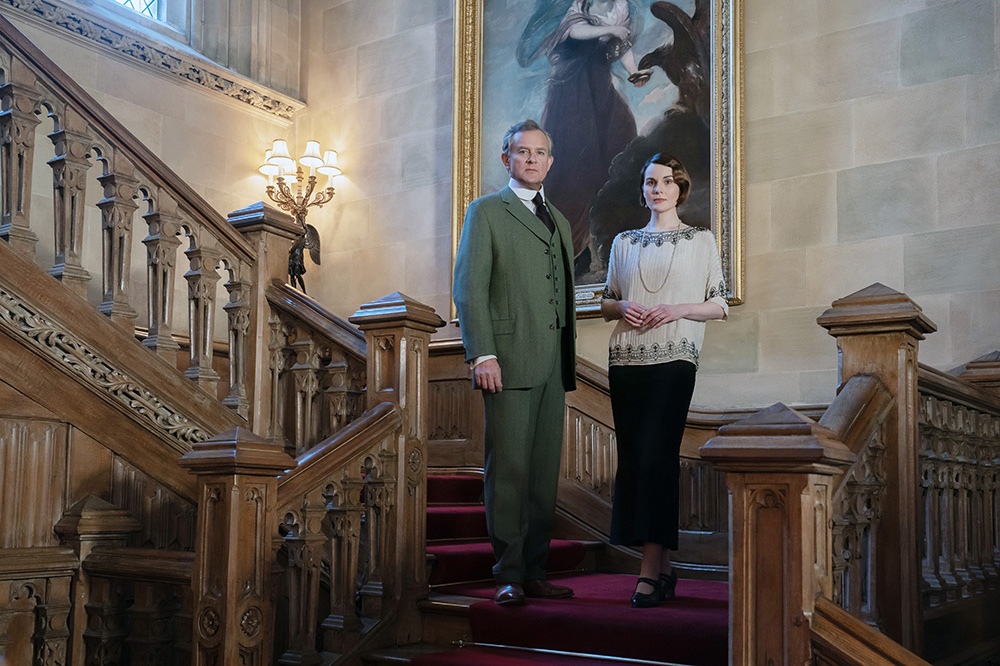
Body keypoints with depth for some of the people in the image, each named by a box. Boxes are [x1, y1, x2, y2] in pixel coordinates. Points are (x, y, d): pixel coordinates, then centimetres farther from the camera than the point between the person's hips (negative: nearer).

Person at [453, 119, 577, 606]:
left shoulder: (558, 219, 23)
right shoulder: (485, 212, 4)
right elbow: (468, 288, -5)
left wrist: (569, 360, 14)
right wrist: (482, 354, -15)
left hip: (552, 365, 6)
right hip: (509, 363, -6)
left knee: (545, 471, 7)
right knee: (509, 470, -4)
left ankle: (535, 572, 14)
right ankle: (509, 576, 4)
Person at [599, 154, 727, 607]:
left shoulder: (701, 240, 9)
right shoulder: (624, 243, 17)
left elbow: (720, 305, 6)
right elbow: (606, 304, 19)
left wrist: (677, 309, -10)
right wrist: (622, 306, -3)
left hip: (674, 358, -4)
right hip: (626, 360, 4)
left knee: (655, 454, -14)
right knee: (633, 458, 1)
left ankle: (651, 568, -12)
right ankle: (664, 568, 9)